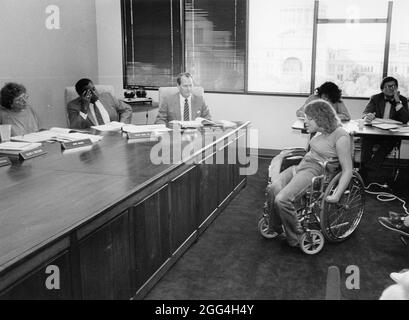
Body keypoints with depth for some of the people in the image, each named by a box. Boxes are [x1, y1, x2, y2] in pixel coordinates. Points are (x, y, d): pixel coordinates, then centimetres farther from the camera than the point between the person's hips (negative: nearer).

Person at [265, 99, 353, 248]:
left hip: (315, 170, -8)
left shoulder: (340, 136, -12)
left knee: (282, 200, -25)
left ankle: (296, 238, -4)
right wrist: (290, 152, 22)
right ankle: (275, 228, 3)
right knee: (272, 188, -18)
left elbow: (347, 170, -12)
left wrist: (337, 195, -21)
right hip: (300, 165, 8)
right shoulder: (321, 132, 13)